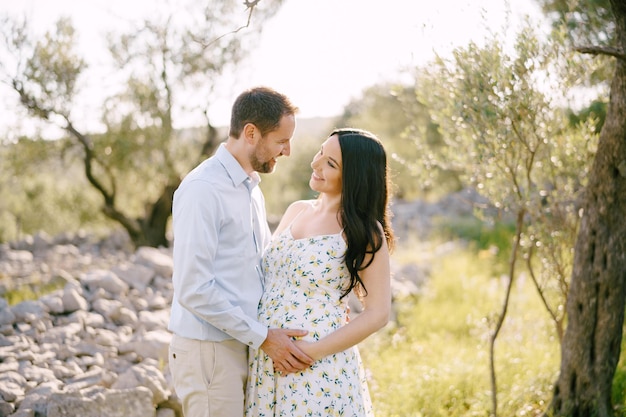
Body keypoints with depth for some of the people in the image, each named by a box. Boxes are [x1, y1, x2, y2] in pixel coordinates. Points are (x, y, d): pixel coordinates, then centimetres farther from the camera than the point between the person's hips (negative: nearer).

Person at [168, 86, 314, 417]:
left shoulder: (251, 188, 12)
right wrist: (263, 337, -17)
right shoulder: (202, 190, -16)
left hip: (243, 345, 8)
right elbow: (193, 289, -21)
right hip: (209, 350, -8)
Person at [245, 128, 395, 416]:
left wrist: (313, 351, -16)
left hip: (318, 367, -5)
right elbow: (265, 271, 16)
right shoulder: (296, 211, 8)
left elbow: (377, 314, -10)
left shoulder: (365, 233, -8)